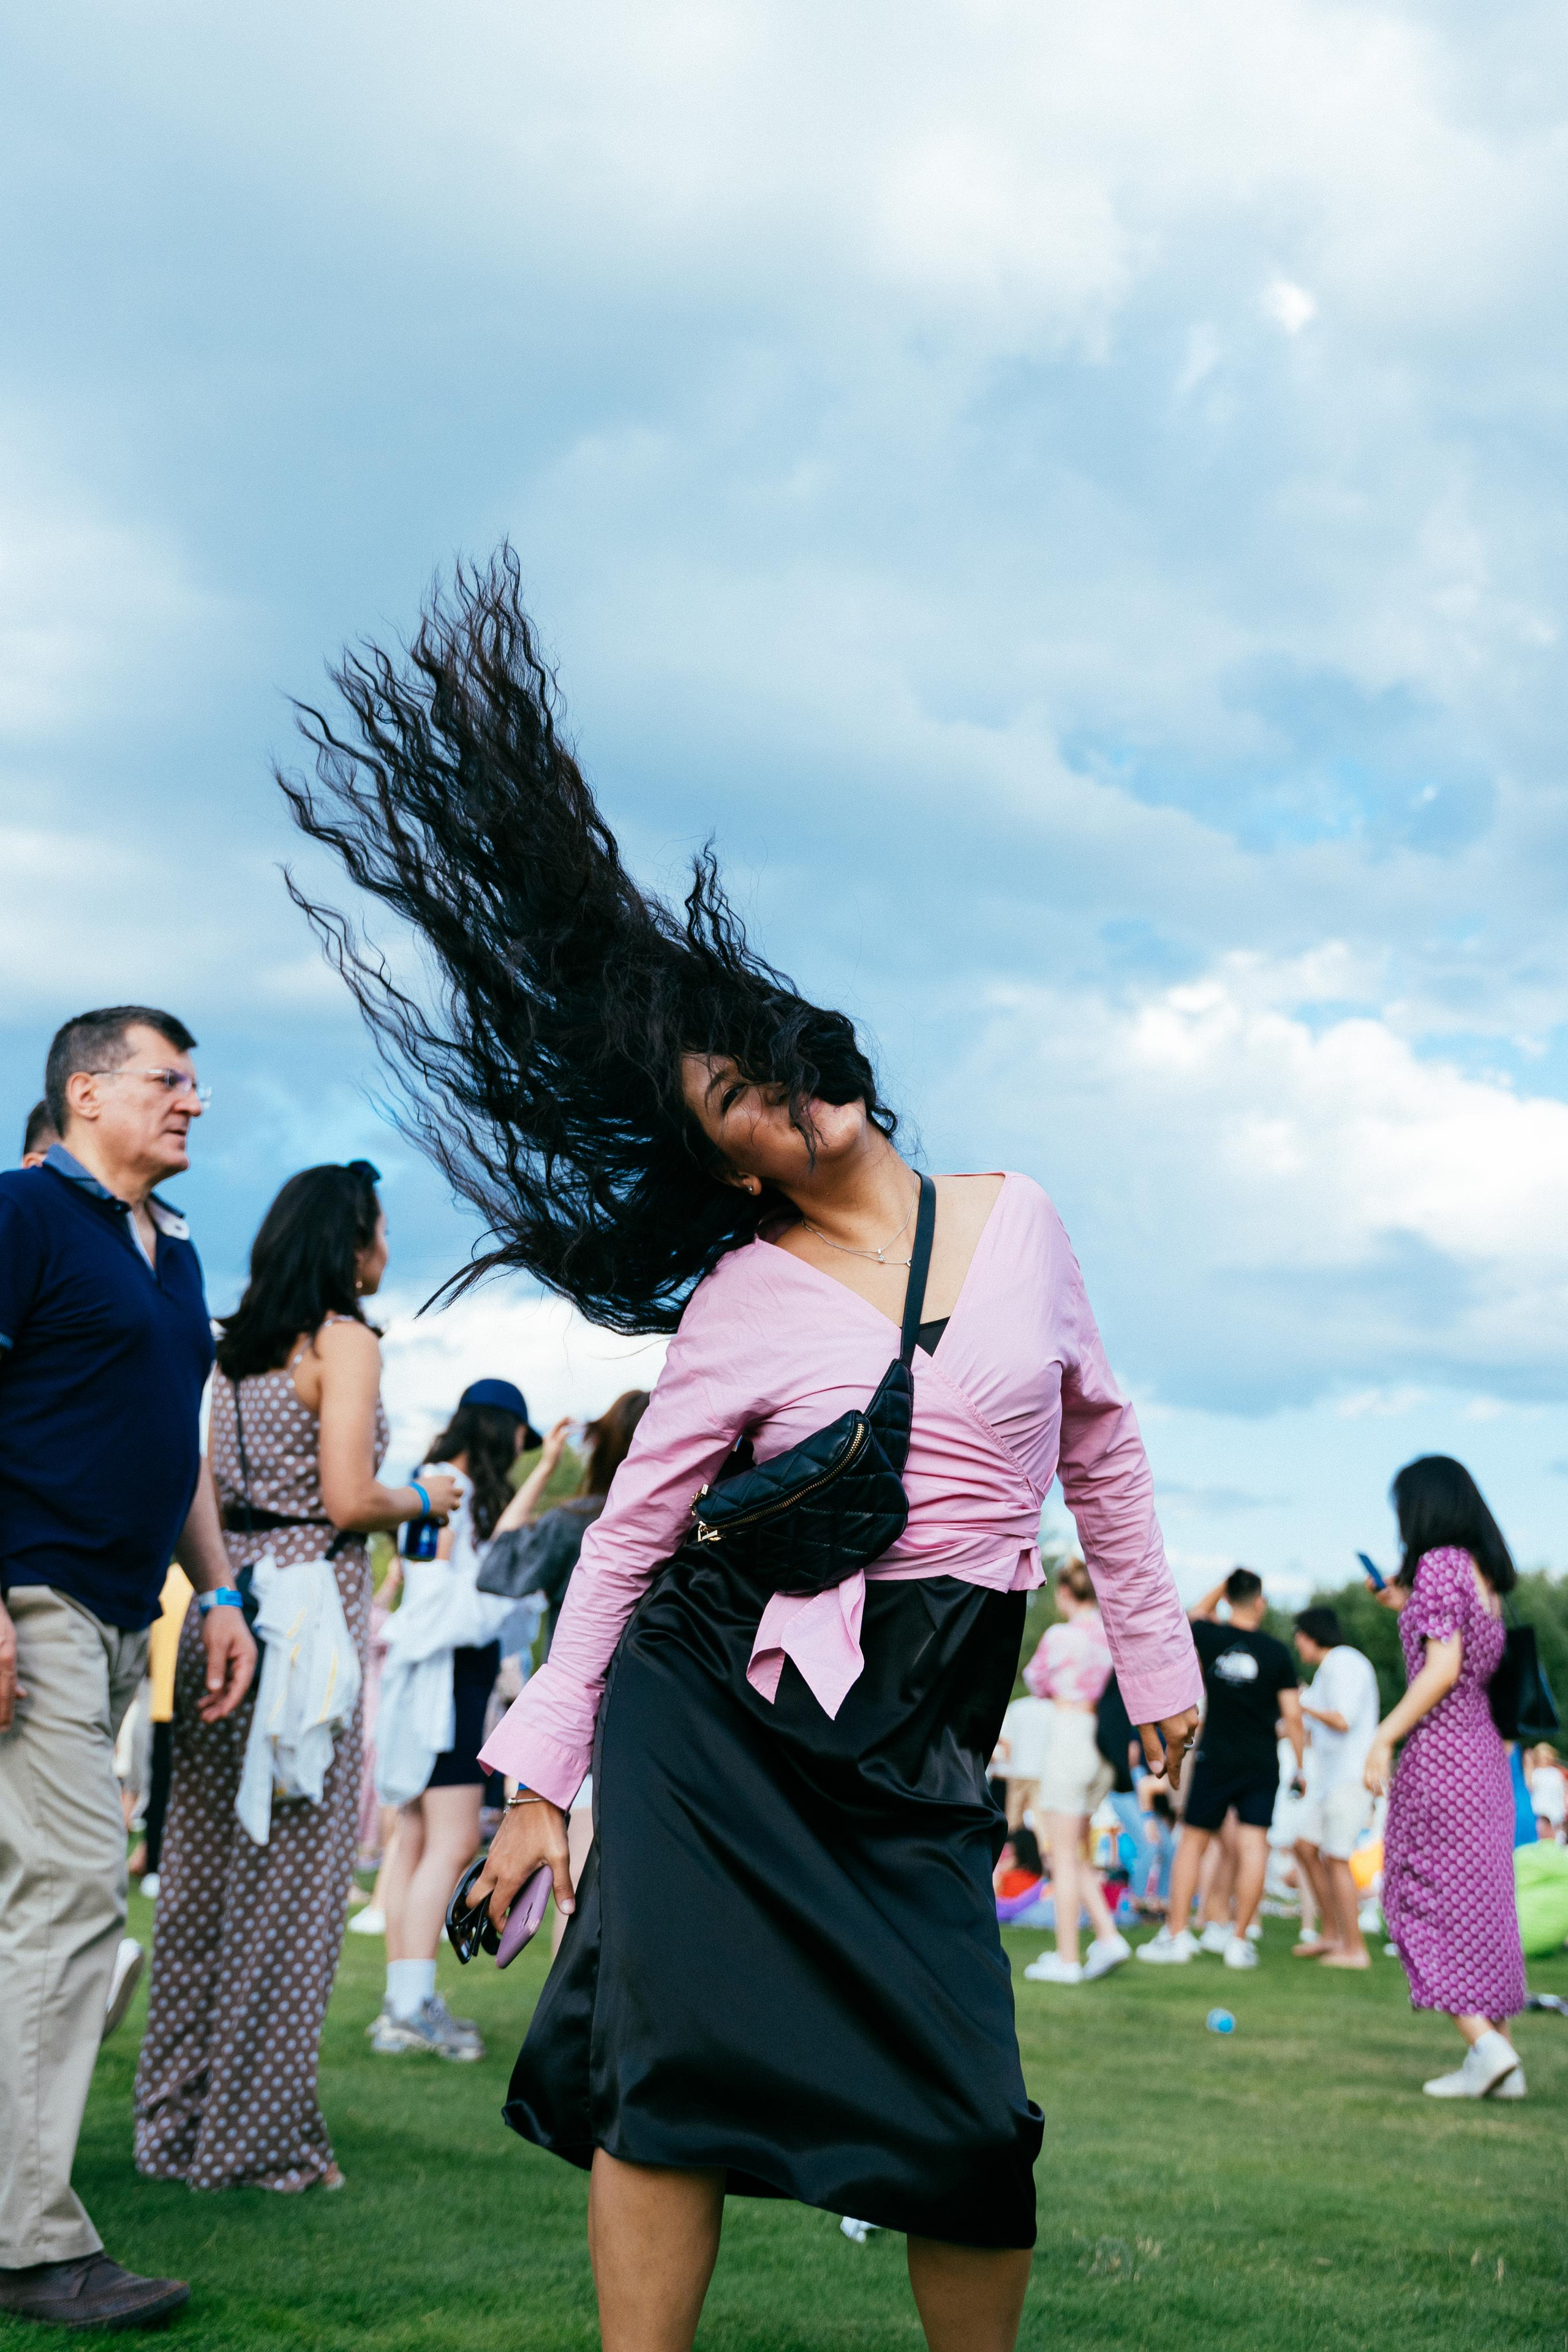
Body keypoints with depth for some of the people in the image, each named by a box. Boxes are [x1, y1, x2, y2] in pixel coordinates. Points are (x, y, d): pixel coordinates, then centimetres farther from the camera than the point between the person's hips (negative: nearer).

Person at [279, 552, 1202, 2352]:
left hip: (918, 1743, 2)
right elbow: (627, 1534, 0)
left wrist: (1154, 1652, 16)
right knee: (677, 2063, -9)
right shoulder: (741, 1298, -3)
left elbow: (1099, 1443, 16)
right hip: (716, 1712, -2)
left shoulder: (1016, 1220, 5)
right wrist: (540, 1775, -2)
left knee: (966, 2125, -3)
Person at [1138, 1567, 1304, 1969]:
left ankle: (1177, 1934, 7)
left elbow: (1197, 1613, 24)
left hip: (1215, 1759, 0)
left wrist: (1226, 1583, 24)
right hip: (1261, 1764, 0)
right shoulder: (1276, 1651, -4)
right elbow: (1292, 1716, -2)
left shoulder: (1211, 1639, -3)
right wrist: (1300, 1767, 6)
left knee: (1193, 1843, 7)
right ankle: (1238, 1939, -1)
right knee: (1253, 1846, 0)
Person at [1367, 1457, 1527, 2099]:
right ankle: (1502, 2059, 9)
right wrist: (1409, 1608, 23)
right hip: (1485, 1749, 8)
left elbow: (1444, 1668, -19)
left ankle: (1484, 2041, -13)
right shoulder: (1483, 1570, 13)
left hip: (1439, 1751, -8)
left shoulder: (1438, 1564, -11)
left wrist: (1384, 1738, -18)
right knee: (1482, 1899, 10)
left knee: (1425, 1898, -2)